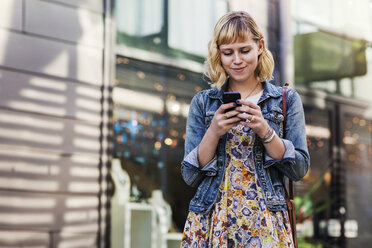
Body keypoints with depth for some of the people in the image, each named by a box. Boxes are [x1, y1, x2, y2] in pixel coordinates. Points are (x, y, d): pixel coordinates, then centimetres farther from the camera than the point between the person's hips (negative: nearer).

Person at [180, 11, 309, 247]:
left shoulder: (286, 99, 5)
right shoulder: (202, 102, 7)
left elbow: (299, 170, -1)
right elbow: (190, 176, 3)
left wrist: (264, 130, -14)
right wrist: (214, 132, -12)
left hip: (264, 223, -1)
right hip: (211, 222, 1)